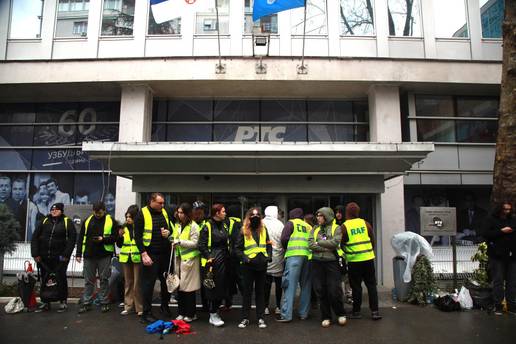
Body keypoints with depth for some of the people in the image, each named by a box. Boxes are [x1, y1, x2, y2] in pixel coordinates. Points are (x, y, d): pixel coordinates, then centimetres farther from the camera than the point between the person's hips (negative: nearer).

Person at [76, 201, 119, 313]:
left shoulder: (111, 221, 0)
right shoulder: (87, 221, 9)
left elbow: (115, 237, -2)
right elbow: (81, 238, 10)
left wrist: (103, 239, -18)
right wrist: (78, 254, 5)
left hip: (104, 255, -3)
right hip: (89, 255, 3)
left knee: (104, 279, 4)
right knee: (88, 280, 9)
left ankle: (104, 303, 14)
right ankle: (86, 303, 17)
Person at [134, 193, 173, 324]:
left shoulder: (164, 212, 9)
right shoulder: (142, 214, -7)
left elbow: (171, 228, 21)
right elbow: (137, 236, -9)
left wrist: (169, 232, -3)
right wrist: (144, 254, -16)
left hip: (165, 253, 6)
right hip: (150, 254, -5)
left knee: (167, 281, 13)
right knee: (148, 283, 1)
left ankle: (165, 306, 32)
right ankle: (147, 313, 12)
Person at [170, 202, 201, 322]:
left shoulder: (193, 226, -8)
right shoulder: (178, 225, 13)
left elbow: (195, 243, -13)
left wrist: (180, 242, -20)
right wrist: (173, 239, 2)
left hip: (189, 259, -6)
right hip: (179, 258, 6)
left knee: (188, 287, -2)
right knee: (179, 285, 8)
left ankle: (190, 314, 10)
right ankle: (181, 312, 19)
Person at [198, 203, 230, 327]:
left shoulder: (224, 226, 13)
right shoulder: (207, 226, -8)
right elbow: (202, 245, -11)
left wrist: (227, 256, 13)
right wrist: (209, 257, -17)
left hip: (223, 261, 7)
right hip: (212, 261, -7)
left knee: (222, 287, 10)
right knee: (212, 288, -2)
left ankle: (215, 310, 24)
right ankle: (212, 315, 7)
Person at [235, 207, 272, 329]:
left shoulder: (264, 229, 10)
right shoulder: (244, 231, -1)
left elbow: (269, 245, 16)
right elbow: (237, 248, -1)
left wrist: (269, 256, 1)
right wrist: (244, 258, -15)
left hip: (262, 265, 3)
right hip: (248, 266, -3)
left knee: (260, 291, 10)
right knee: (247, 292, 5)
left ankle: (260, 318, 18)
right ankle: (245, 318, 14)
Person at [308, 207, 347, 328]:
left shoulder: (336, 228, 2)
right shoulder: (315, 229, 12)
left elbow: (335, 242, -15)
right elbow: (310, 244, -1)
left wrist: (319, 243, -7)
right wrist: (327, 248, -10)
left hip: (332, 262, -3)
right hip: (317, 263, 4)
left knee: (334, 291, -3)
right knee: (320, 291, 6)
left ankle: (341, 314, 21)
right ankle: (326, 317, 20)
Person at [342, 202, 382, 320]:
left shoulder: (344, 226, -7)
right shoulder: (365, 223, 2)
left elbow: (342, 244, -1)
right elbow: (373, 240, 8)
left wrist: (346, 254, 16)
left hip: (354, 261, -2)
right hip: (368, 259, 3)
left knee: (356, 287, 7)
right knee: (371, 285, 10)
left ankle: (356, 312, 15)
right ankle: (375, 311, 9)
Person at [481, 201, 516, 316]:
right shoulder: (491, 220, 0)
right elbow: (485, 234, -10)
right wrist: (501, 231, -13)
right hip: (497, 256, -4)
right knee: (498, 281, 0)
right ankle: (498, 306, 6)